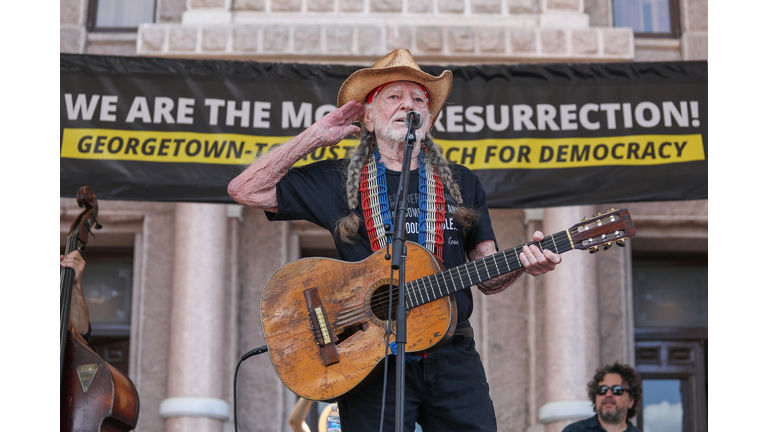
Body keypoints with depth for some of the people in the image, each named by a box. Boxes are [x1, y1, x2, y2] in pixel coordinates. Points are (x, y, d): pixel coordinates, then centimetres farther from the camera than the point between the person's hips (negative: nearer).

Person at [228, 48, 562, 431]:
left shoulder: (461, 185, 14)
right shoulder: (339, 181, 9)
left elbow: (488, 280, 13)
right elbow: (244, 190, 3)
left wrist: (522, 263, -10)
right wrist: (315, 136, 3)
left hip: (451, 354, 2)